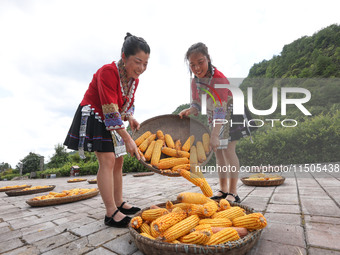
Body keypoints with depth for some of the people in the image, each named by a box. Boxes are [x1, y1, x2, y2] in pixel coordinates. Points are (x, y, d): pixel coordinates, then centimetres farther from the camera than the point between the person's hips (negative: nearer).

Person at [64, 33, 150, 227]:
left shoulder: (134, 78, -1)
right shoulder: (108, 72, -25)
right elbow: (110, 111, -31)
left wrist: (130, 117, -13)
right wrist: (128, 139, -34)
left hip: (113, 122, 8)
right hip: (94, 117, -8)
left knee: (118, 161, 7)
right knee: (107, 160, -17)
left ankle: (119, 203, 18)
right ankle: (111, 213, -11)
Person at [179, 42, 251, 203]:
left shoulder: (219, 79, -29)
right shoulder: (195, 82, -8)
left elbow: (220, 110, -35)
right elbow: (196, 105, -5)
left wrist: (214, 135, -40)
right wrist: (189, 111, -29)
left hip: (230, 114, -7)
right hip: (213, 118, 7)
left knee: (228, 149, -12)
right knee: (218, 151, 9)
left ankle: (233, 192, 2)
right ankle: (223, 189, 23)